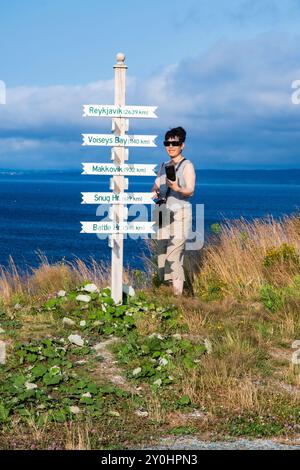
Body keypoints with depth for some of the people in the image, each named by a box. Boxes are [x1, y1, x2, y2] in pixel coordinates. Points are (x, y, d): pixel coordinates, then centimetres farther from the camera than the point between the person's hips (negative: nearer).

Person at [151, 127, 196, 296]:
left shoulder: (187, 166, 0)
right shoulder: (164, 166, 19)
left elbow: (190, 191, -11)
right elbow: (156, 188, 16)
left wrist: (177, 188, -31)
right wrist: (154, 193, -7)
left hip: (179, 214, -6)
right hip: (162, 213, 6)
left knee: (173, 255, -15)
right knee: (162, 253, 4)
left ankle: (177, 292, -15)